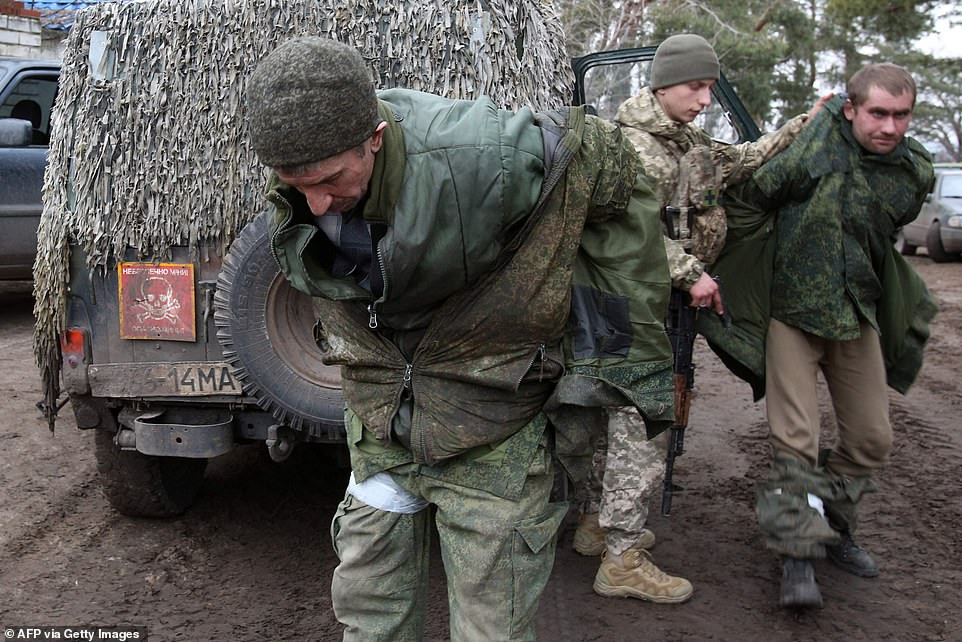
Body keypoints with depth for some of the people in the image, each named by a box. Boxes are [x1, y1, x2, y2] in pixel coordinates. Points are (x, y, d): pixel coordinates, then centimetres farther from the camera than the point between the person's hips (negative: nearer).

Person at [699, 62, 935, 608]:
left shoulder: (917, 171, -1)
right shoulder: (813, 150, -16)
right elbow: (746, 200, -7)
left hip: (858, 316, 5)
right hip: (793, 312, -5)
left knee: (872, 438, 9)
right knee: (796, 438, -9)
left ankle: (834, 527, 31)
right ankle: (800, 553, 2)